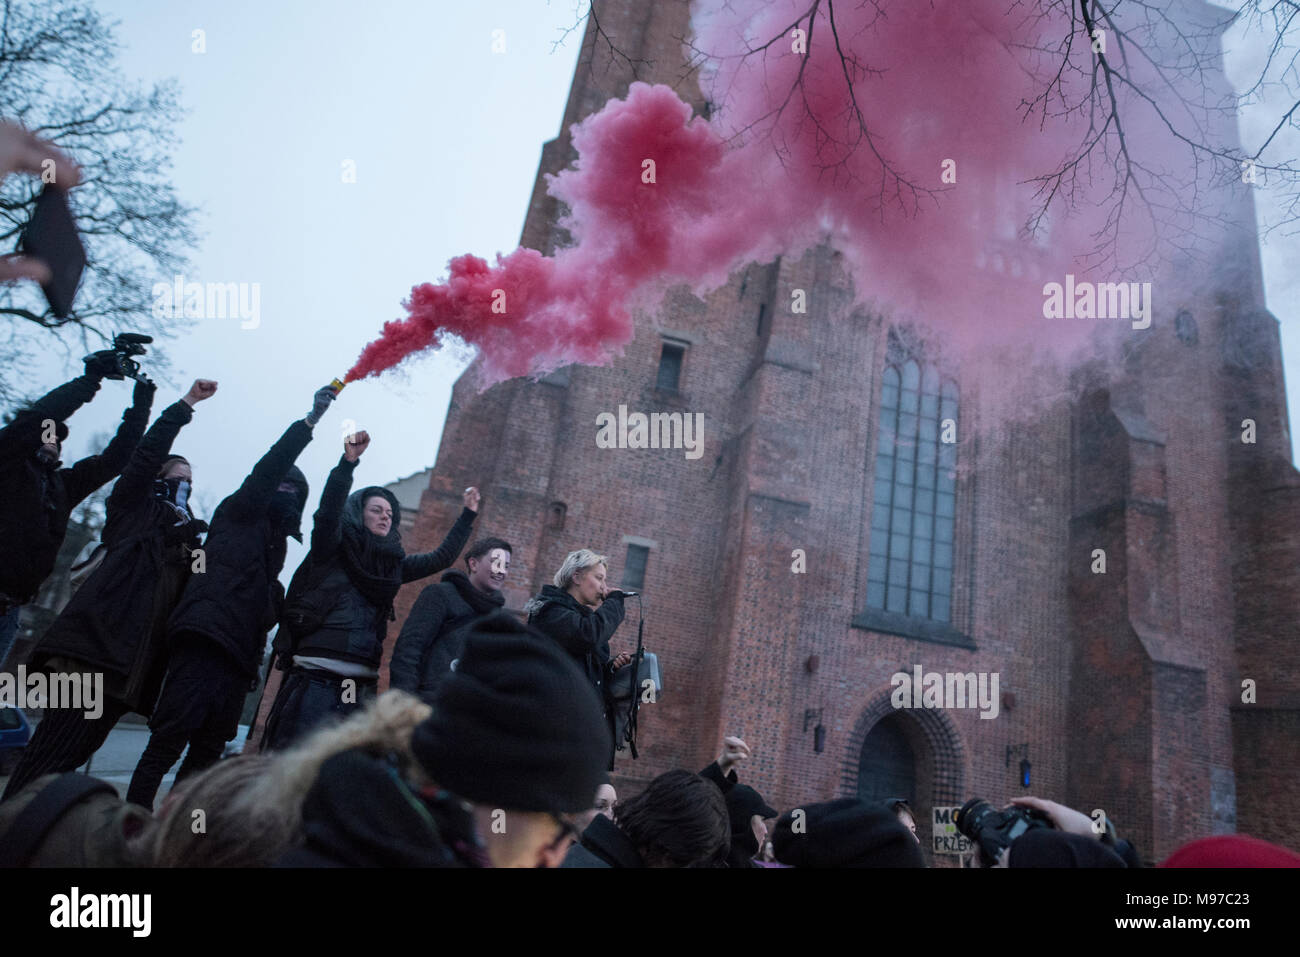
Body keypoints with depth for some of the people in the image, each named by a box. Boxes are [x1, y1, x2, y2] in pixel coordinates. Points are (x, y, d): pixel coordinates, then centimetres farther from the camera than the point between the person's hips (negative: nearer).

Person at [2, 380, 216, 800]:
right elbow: (147, 453, 3)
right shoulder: (135, 505, 16)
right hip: (95, 644, -6)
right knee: (53, 751, -14)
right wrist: (185, 404, 2)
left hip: (132, 662, 6)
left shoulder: (190, 536, 29)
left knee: (70, 753, 1)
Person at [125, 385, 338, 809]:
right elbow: (267, 471, -5)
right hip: (205, 645, -7)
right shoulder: (238, 513, 9)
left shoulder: (275, 539, 26)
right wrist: (310, 420, -10)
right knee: (168, 743, -11)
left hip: (237, 658, 7)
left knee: (207, 753, 5)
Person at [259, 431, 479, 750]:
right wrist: (349, 461, -26)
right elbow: (328, 511, -14)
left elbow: (442, 557, 26)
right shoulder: (332, 548, 4)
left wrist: (468, 515, 26)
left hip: (362, 685, 5)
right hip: (316, 680, -5)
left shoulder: (393, 564, 18)